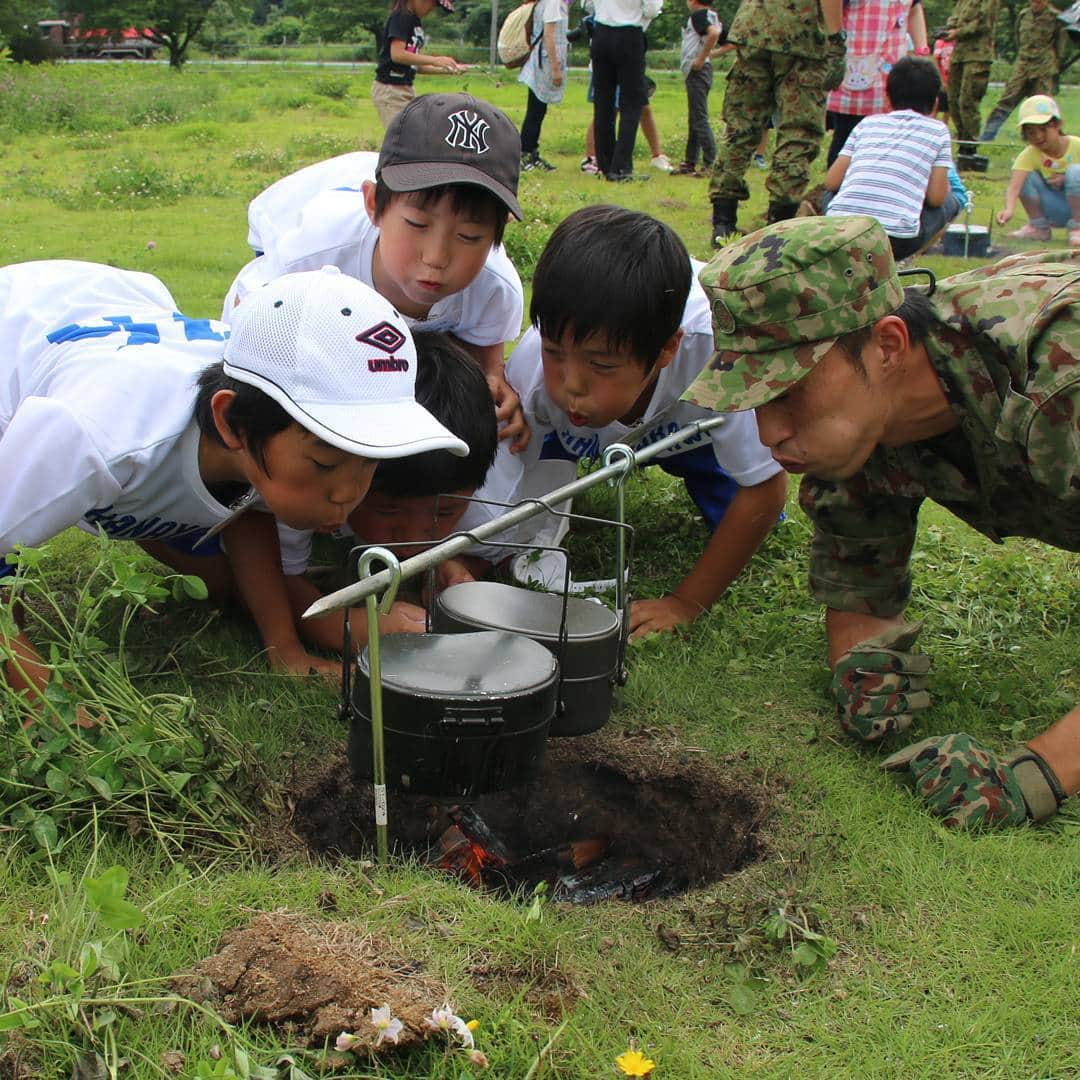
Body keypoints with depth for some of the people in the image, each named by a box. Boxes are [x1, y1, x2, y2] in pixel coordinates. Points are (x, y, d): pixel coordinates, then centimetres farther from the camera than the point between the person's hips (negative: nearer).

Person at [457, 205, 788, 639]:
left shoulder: (712, 347, -45)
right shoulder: (530, 370, -40)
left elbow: (765, 490, -30)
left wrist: (686, 603, -29)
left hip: (689, 423, 0)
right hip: (580, 436, 0)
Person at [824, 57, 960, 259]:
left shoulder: (868, 123, 20)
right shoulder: (937, 130, 13)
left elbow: (831, 182, 16)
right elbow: (936, 197, 6)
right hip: (896, 240, -3)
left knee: (832, 193, 37)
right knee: (949, 202, 25)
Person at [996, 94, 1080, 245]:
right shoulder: (1029, 155, -14)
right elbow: (1014, 185, -30)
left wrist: (1066, 178, -25)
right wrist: (1009, 210, -50)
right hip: (1057, 214, 2)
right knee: (1026, 176, -17)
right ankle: (1039, 228, 0)